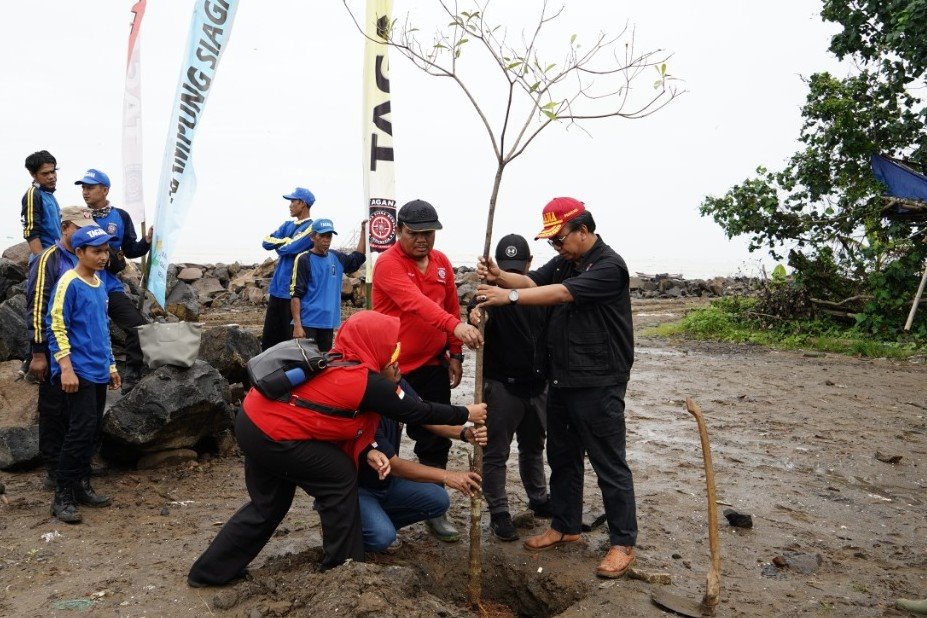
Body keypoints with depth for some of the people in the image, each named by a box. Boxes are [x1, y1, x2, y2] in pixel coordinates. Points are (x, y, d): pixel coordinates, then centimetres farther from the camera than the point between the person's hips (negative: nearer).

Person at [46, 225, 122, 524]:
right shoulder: (69, 283, -10)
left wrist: (111, 365, 21)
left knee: (93, 431, 11)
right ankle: (63, 497, 0)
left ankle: (82, 486, 22)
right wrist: (66, 368, -19)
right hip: (78, 372, -8)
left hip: (99, 372, 8)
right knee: (81, 430, -10)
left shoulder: (100, 284, 14)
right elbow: (56, 326, -13)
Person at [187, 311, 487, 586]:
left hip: (253, 421, 10)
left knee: (268, 505, 23)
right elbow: (416, 411, -4)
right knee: (340, 477, 3)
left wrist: (367, 452, 3)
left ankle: (209, 571, 35)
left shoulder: (335, 363, 13)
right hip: (272, 436, -9)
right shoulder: (369, 383, -13)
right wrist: (466, 413, 8)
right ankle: (345, 568, 17)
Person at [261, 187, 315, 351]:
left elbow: (290, 248, -19)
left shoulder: (311, 227, -9)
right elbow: (267, 242, 6)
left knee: (290, 337, 0)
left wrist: (279, 243, 1)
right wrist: (286, 241, -8)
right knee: (269, 337, 13)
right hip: (277, 288, 8)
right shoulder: (287, 225, 16)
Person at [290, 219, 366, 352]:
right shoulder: (304, 259, -8)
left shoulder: (336, 257, 10)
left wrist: (364, 231, 18)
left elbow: (357, 258, 27)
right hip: (307, 323, -6)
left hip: (329, 323, 6)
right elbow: (295, 294, -11)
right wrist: (297, 325, -18)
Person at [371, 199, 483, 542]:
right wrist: (456, 326, -46)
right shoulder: (388, 263, -16)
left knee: (436, 440, 9)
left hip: (433, 366, 6)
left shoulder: (442, 262, 5)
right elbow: (415, 302, -33)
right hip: (391, 367, -5)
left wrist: (455, 354, 10)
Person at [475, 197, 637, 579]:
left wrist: (510, 296, -30)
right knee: (562, 457, 18)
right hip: (561, 379, 9)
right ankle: (565, 526, 33)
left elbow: (562, 293, -27)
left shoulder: (609, 266, -15)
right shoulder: (564, 262, 13)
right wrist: (500, 276, -19)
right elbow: (532, 281, 1)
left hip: (598, 383, -9)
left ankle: (623, 544, 13)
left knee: (609, 464, 1)